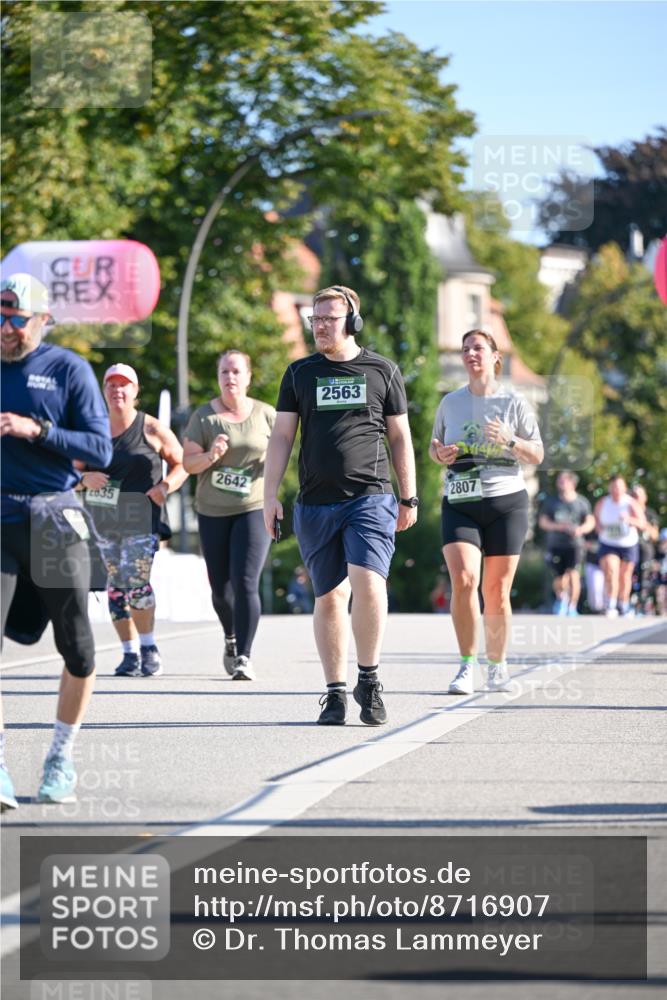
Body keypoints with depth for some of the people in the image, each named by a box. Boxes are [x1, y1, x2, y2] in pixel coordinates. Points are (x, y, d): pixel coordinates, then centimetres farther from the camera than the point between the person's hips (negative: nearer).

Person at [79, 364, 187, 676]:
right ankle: (130, 653, 12)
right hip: (103, 520, 4)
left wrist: (165, 486, -11)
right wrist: (85, 478, -7)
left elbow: (182, 463, 7)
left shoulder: (151, 429, 1)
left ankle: (149, 648, -4)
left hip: (141, 519, -4)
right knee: (115, 587, 3)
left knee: (136, 581, -18)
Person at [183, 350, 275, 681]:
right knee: (220, 587, 9)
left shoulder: (265, 414, 3)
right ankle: (231, 638, 38)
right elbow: (188, 462, -2)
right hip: (213, 512, 1)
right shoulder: (204, 416, 0)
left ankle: (243, 657, -14)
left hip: (253, 508, -1)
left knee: (245, 582, -16)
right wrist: (211, 456, -22)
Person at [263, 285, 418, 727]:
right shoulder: (300, 373, 11)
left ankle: (369, 678, -5)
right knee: (329, 597, 3)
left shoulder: (383, 371, 8)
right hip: (315, 503, 2)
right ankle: (336, 691, 9)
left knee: (368, 582, -20)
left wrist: (409, 498, 11)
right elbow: (281, 436, 11)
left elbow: (400, 438, 13)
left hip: (370, 497, -2)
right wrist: (271, 495, 3)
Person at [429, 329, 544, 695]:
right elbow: (434, 447, 21)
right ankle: (467, 666, -10)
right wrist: (440, 454, -3)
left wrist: (510, 441, -15)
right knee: (463, 580, -18)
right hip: (460, 504, 1)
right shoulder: (450, 403, 9)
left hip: (506, 502, -1)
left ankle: (497, 664, 18)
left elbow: (537, 455, 4)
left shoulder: (513, 403, 2)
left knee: (496, 591, 1)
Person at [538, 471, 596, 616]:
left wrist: (581, 529, -19)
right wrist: (558, 526, -13)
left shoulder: (581, 502, 2)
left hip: (574, 544, -2)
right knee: (559, 578, 6)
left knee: (573, 574, -18)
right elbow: (543, 522, 4)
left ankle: (572, 607, -10)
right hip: (555, 545, 2)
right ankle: (561, 598, 38)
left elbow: (590, 522, 3)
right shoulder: (551, 502, 6)